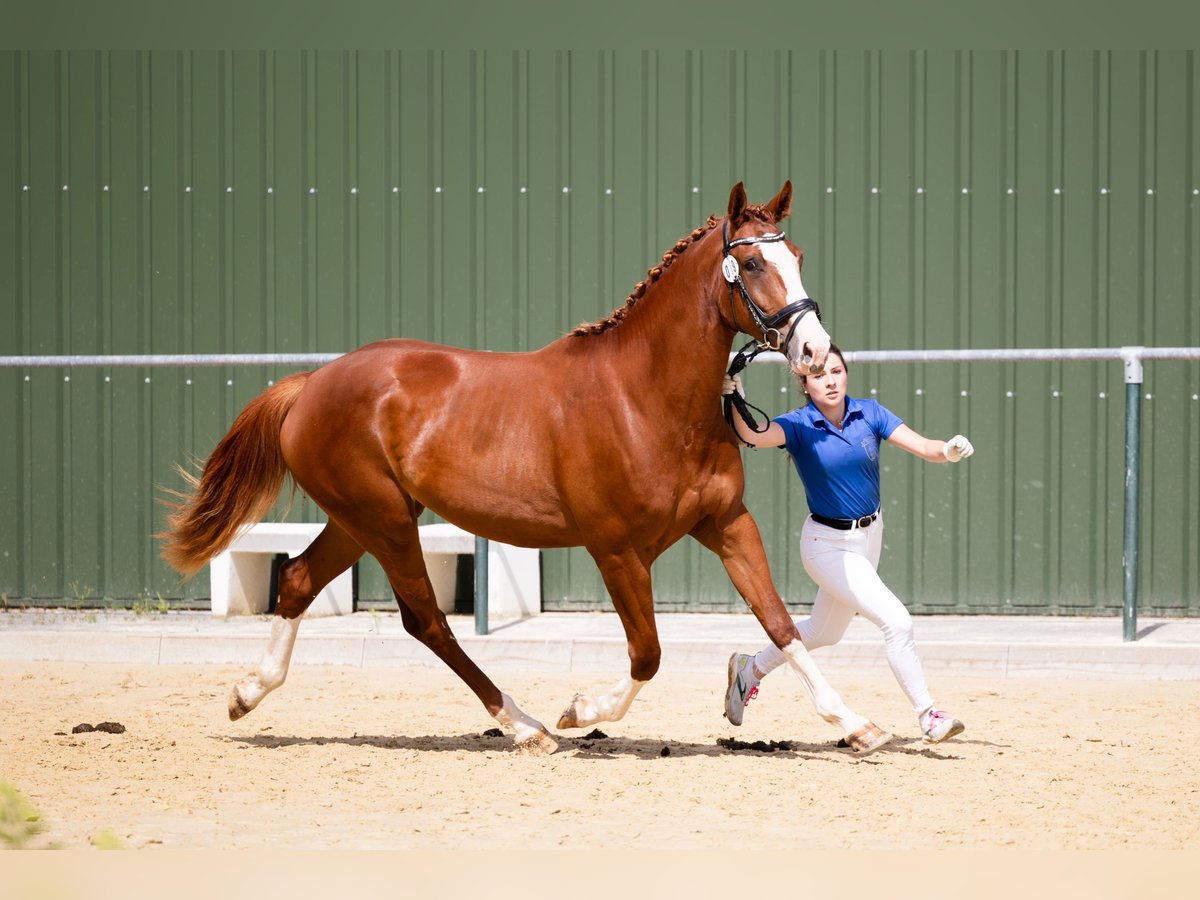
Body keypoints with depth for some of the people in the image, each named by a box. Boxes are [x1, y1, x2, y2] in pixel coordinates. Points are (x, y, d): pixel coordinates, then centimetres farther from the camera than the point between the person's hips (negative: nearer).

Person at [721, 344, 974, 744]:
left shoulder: (868, 413, -5)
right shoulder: (800, 425, -16)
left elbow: (922, 446, -13)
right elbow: (754, 435, -36)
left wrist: (948, 450, -34)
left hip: (870, 534, 6)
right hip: (828, 544, -6)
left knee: (824, 632, 23)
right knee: (896, 620, -18)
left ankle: (751, 669, 44)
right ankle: (927, 716, -6)